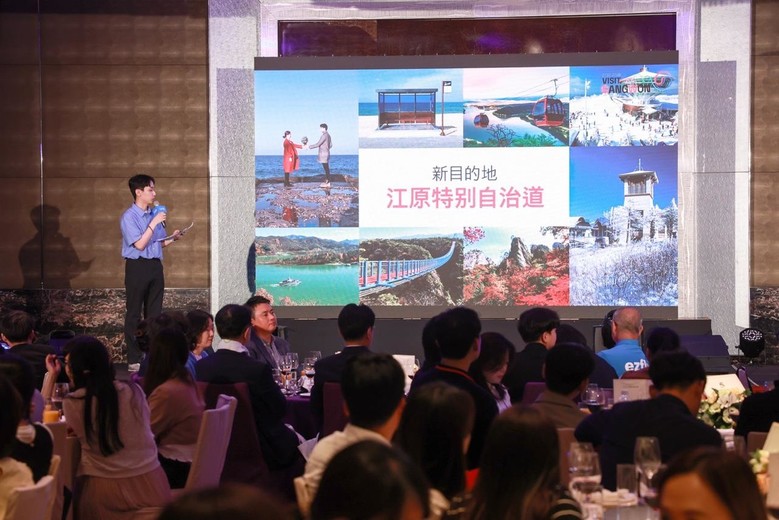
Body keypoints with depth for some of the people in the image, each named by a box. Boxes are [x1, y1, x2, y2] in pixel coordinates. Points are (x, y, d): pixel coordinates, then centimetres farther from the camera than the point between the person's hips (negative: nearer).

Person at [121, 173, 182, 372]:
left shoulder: (154, 214, 10)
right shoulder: (129, 217, -10)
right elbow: (140, 244, -17)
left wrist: (172, 238, -1)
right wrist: (154, 223, -18)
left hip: (155, 266, 7)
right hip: (137, 266, -7)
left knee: (154, 313, 10)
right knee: (134, 314, 0)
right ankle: (134, 360, 4)